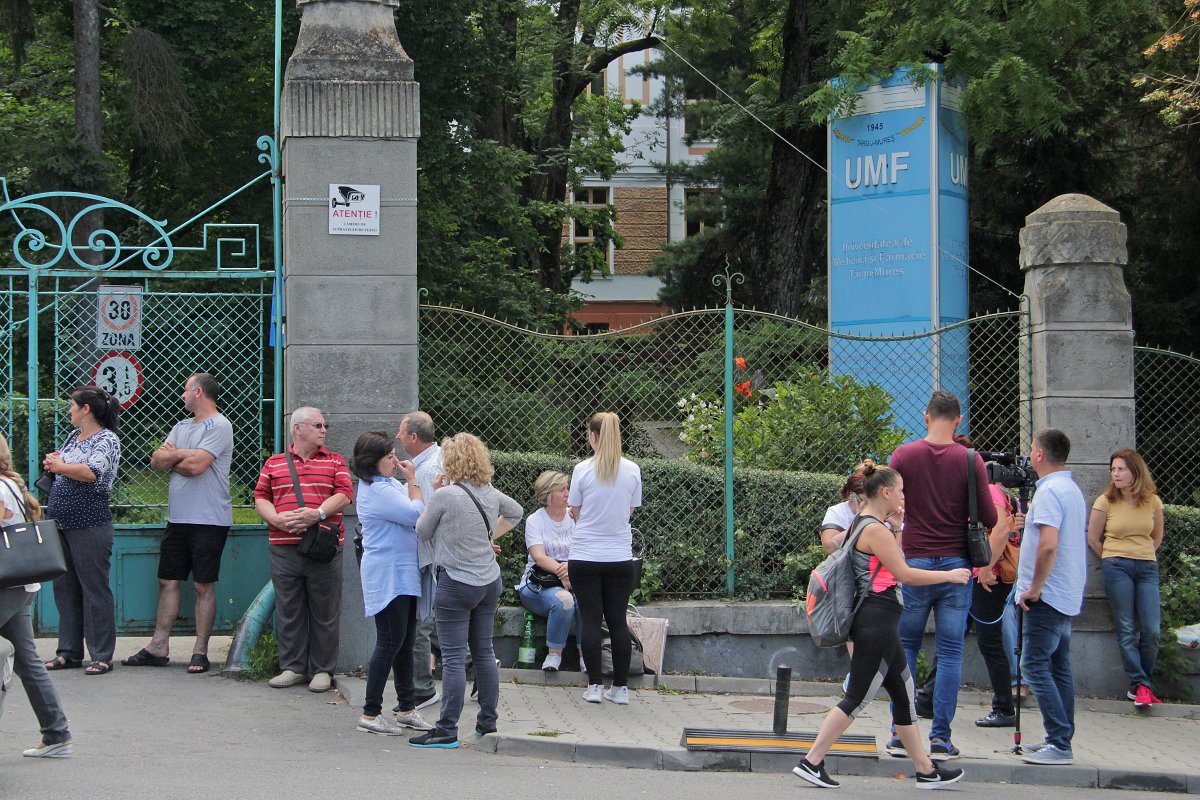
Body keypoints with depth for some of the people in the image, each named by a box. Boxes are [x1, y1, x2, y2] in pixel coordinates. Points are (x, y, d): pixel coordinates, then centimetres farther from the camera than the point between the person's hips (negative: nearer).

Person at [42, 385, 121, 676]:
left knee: (94, 588, -4)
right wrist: (51, 462, 0)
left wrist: (58, 466, -11)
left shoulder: (107, 440, -10)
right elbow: (56, 463, 23)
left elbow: (91, 472, -24)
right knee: (65, 588, 11)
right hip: (61, 525, 9)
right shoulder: (74, 436, 16)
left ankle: (102, 656, 1)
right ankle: (69, 652, 18)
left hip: (89, 526, -9)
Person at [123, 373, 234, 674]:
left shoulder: (219, 426, -10)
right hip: (177, 519, 8)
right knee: (168, 581, 8)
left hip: (208, 520, -8)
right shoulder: (182, 427, 17)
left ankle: (200, 651, 2)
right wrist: (182, 455, -9)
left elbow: (196, 465, -20)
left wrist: (171, 457, -2)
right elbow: (156, 462, 8)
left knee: (204, 585, -2)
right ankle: (159, 648, 12)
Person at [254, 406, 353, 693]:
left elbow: (344, 494, -2)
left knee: (325, 611, 1)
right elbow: (260, 498, 8)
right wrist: (277, 519, -10)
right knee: (288, 609, 5)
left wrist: (318, 513, -17)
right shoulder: (273, 463, 14)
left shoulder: (335, 462, 11)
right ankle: (292, 667, 14)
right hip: (283, 548, 1)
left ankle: (323, 670, 9)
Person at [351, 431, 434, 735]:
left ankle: (407, 708, 21)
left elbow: (413, 513, 13)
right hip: (388, 576, -10)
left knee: (405, 642, 14)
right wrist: (412, 481, -10)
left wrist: (409, 482, 4)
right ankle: (370, 713, -2)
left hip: (403, 575, 10)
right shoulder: (377, 490, -18)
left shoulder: (389, 485, 15)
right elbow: (417, 514, -19)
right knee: (391, 642, -7)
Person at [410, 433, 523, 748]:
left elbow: (422, 531, -4)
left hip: (457, 583, -7)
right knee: (484, 652, 15)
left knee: (453, 657, -5)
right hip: (490, 581, 7)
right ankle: (487, 721, 21)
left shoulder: (445, 495, -18)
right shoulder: (491, 493, 3)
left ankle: (447, 730, -5)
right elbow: (516, 512, 24)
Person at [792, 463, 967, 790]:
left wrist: (896, 525, 21)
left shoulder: (872, 527, 16)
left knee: (904, 694, 13)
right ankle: (811, 762, -1)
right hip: (876, 624, -11)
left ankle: (926, 770, 18)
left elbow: (891, 566, 24)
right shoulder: (875, 530, -15)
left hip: (880, 625, 11)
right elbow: (904, 574, -17)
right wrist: (949, 575, -8)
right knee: (857, 698, -6)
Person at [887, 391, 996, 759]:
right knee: (950, 653, 4)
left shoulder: (904, 455, -3)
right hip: (956, 563, 0)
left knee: (905, 648, 11)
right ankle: (940, 738, 2)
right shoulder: (970, 460, -3)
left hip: (914, 562, 0)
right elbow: (989, 518, -4)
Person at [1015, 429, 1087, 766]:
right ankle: (1061, 739, 15)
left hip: (1048, 596, -10)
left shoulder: (1049, 491, -16)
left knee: (1034, 665, -10)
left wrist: (1035, 588, -18)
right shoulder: (1073, 489, 16)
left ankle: (1059, 744, -15)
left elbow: (1049, 545, -27)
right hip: (1068, 597, 10)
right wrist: (1031, 520, 26)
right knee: (1059, 667, 12)